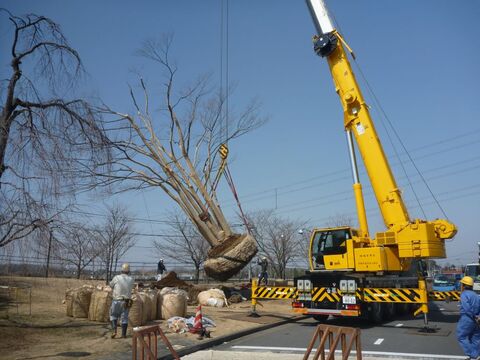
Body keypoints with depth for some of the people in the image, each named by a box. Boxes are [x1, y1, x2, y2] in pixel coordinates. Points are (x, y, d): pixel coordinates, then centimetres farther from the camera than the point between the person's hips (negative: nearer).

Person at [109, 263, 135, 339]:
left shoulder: (116, 277, -10)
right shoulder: (131, 279, -2)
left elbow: (111, 285, 9)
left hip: (116, 301, -2)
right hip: (126, 302, 2)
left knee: (113, 315, 18)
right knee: (124, 318, 12)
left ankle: (114, 330, 2)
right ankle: (124, 334, 12)